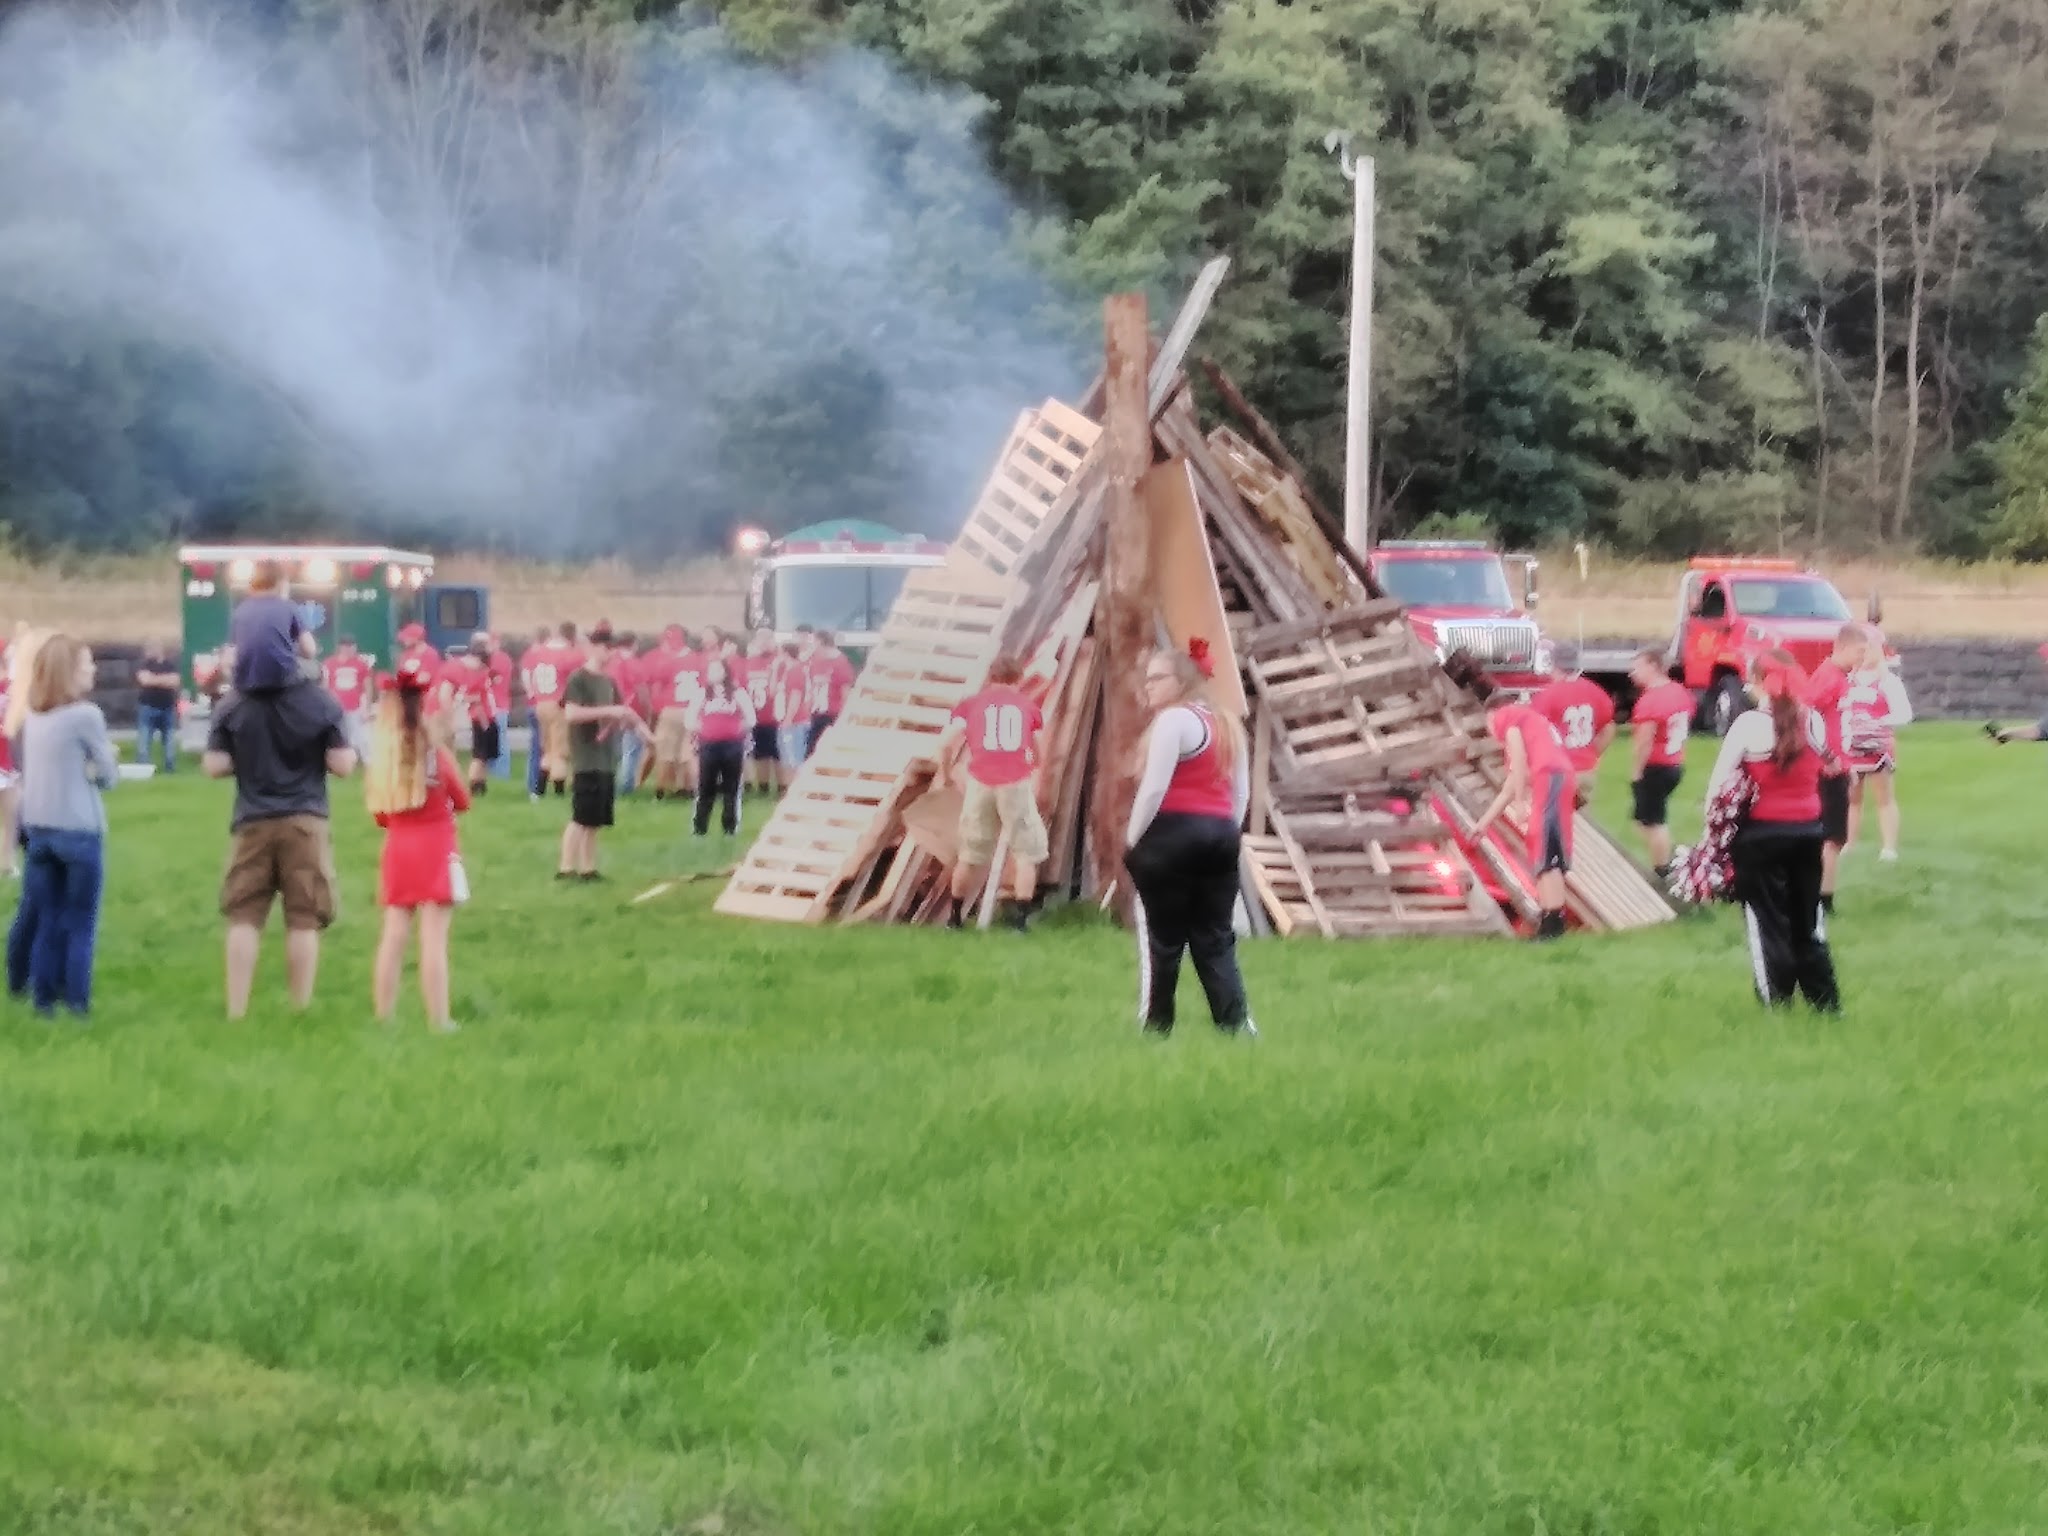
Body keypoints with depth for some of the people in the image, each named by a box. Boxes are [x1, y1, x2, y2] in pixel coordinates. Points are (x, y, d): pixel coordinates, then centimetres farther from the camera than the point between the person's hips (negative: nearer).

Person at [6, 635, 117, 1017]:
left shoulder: (32, 716, 8)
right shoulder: (85, 715, -11)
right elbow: (109, 776, -5)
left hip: (38, 827, 6)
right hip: (78, 829, -6)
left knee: (45, 917, 11)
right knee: (78, 921, 2)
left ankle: (43, 996, 12)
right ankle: (75, 1000, 2)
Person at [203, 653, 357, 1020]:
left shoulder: (232, 705, -2)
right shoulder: (320, 702, -6)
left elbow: (214, 766, -3)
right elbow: (342, 765, -7)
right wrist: (351, 751, 14)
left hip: (253, 823, 1)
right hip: (304, 821, -1)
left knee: (244, 917, 6)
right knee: (304, 919, 4)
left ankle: (236, 1014, 6)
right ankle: (300, 1012, 6)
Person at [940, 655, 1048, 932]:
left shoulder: (971, 703, 14)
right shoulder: (1028, 704, 16)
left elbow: (946, 743, 2)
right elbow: (1039, 749, 17)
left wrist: (946, 771, 19)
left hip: (980, 783, 1)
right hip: (1017, 783, -1)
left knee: (970, 854, 13)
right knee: (1026, 851, 8)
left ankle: (955, 916, 20)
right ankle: (1021, 916, -1)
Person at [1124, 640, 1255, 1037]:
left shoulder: (1174, 719, -8)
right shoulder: (1228, 723, 19)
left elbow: (1154, 788, -15)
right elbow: (1242, 792, 18)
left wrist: (1132, 840, -7)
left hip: (1172, 835, -8)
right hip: (1221, 835, 8)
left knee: (1161, 938, -1)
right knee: (1215, 939, 8)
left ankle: (1155, 1028, 2)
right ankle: (1237, 1025, -3)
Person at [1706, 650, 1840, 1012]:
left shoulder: (1749, 724, -13)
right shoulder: (1814, 721, 2)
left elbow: (1719, 782, -13)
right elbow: (1822, 770, 9)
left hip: (1761, 833, -5)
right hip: (1808, 831, 5)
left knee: (1768, 921, 4)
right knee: (1808, 918, 16)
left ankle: (1777, 1006, 3)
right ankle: (1825, 1002, 20)